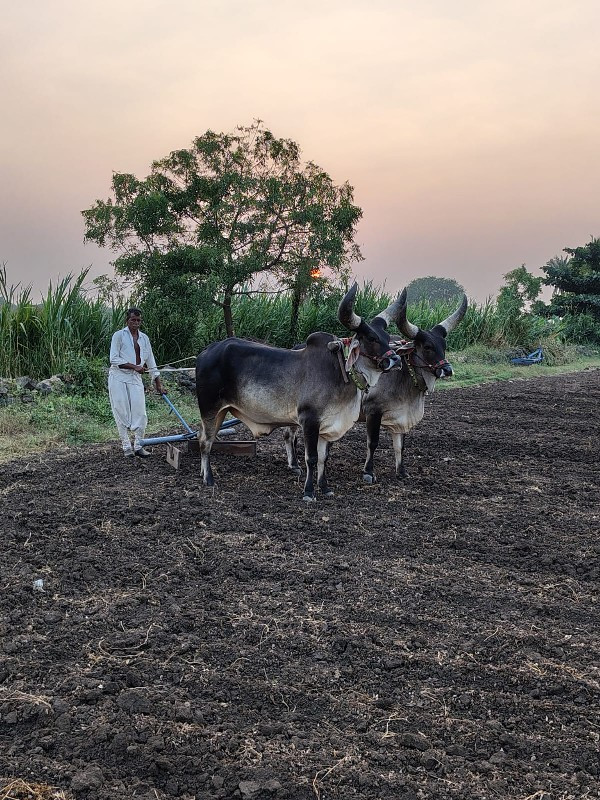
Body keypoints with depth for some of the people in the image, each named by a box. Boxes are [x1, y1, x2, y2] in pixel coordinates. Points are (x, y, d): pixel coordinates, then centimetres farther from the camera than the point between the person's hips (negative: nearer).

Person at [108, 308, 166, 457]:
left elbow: (151, 362, 16)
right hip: (119, 378, -4)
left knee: (140, 413, -4)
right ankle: (126, 447, 3)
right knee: (122, 413, -4)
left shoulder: (144, 338, 13)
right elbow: (114, 359, -9)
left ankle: (138, 446, 5)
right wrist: (134, 366, -15)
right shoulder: (119, 335, -1)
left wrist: (158, 384, 14)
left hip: (135, 378, 4)